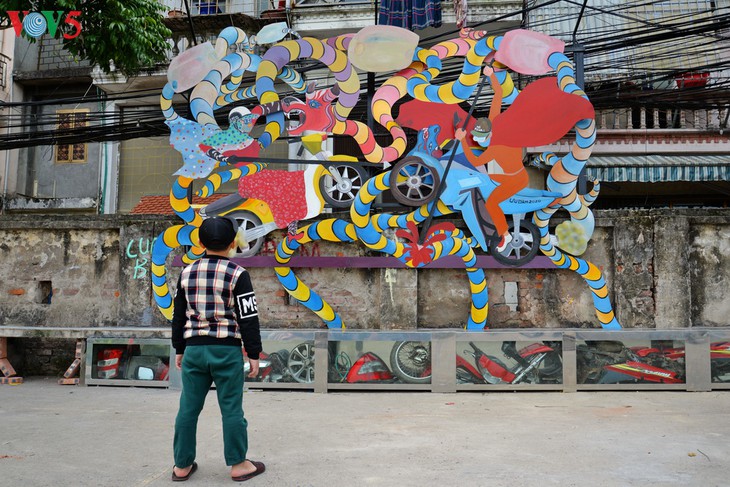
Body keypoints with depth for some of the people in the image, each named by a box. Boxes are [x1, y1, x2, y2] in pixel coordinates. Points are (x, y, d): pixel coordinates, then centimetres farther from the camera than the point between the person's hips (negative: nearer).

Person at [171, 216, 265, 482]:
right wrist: (254, 354, -1)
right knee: (231, 408, 4)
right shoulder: (237, 274, -7)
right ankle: (238, 464, 14)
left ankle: (182, 465, 22)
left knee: (188, 408, 12)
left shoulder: (186, 273, 7)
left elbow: (178, 314, 13)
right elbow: (248, 318, -8)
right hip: (227, 350, -4)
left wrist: (179, 349, 22)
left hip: (194, 348, 4)